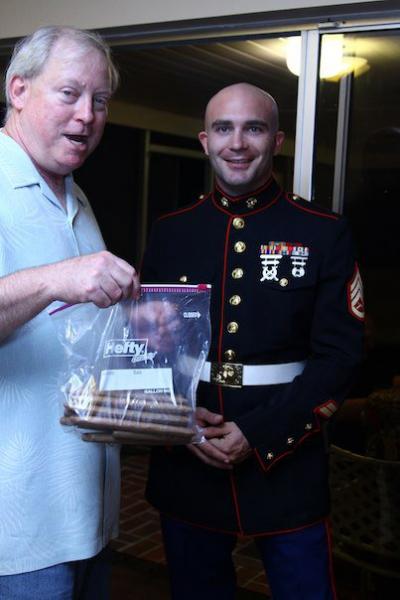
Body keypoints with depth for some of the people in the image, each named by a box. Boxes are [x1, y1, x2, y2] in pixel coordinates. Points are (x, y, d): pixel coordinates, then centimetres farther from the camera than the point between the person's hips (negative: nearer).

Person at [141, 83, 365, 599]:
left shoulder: (324, 233, -3)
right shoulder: (170, 232, 5)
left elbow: (339, 356, -7)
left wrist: (259, 435, -15)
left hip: (288, 465, -2)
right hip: (185, 465, 3)